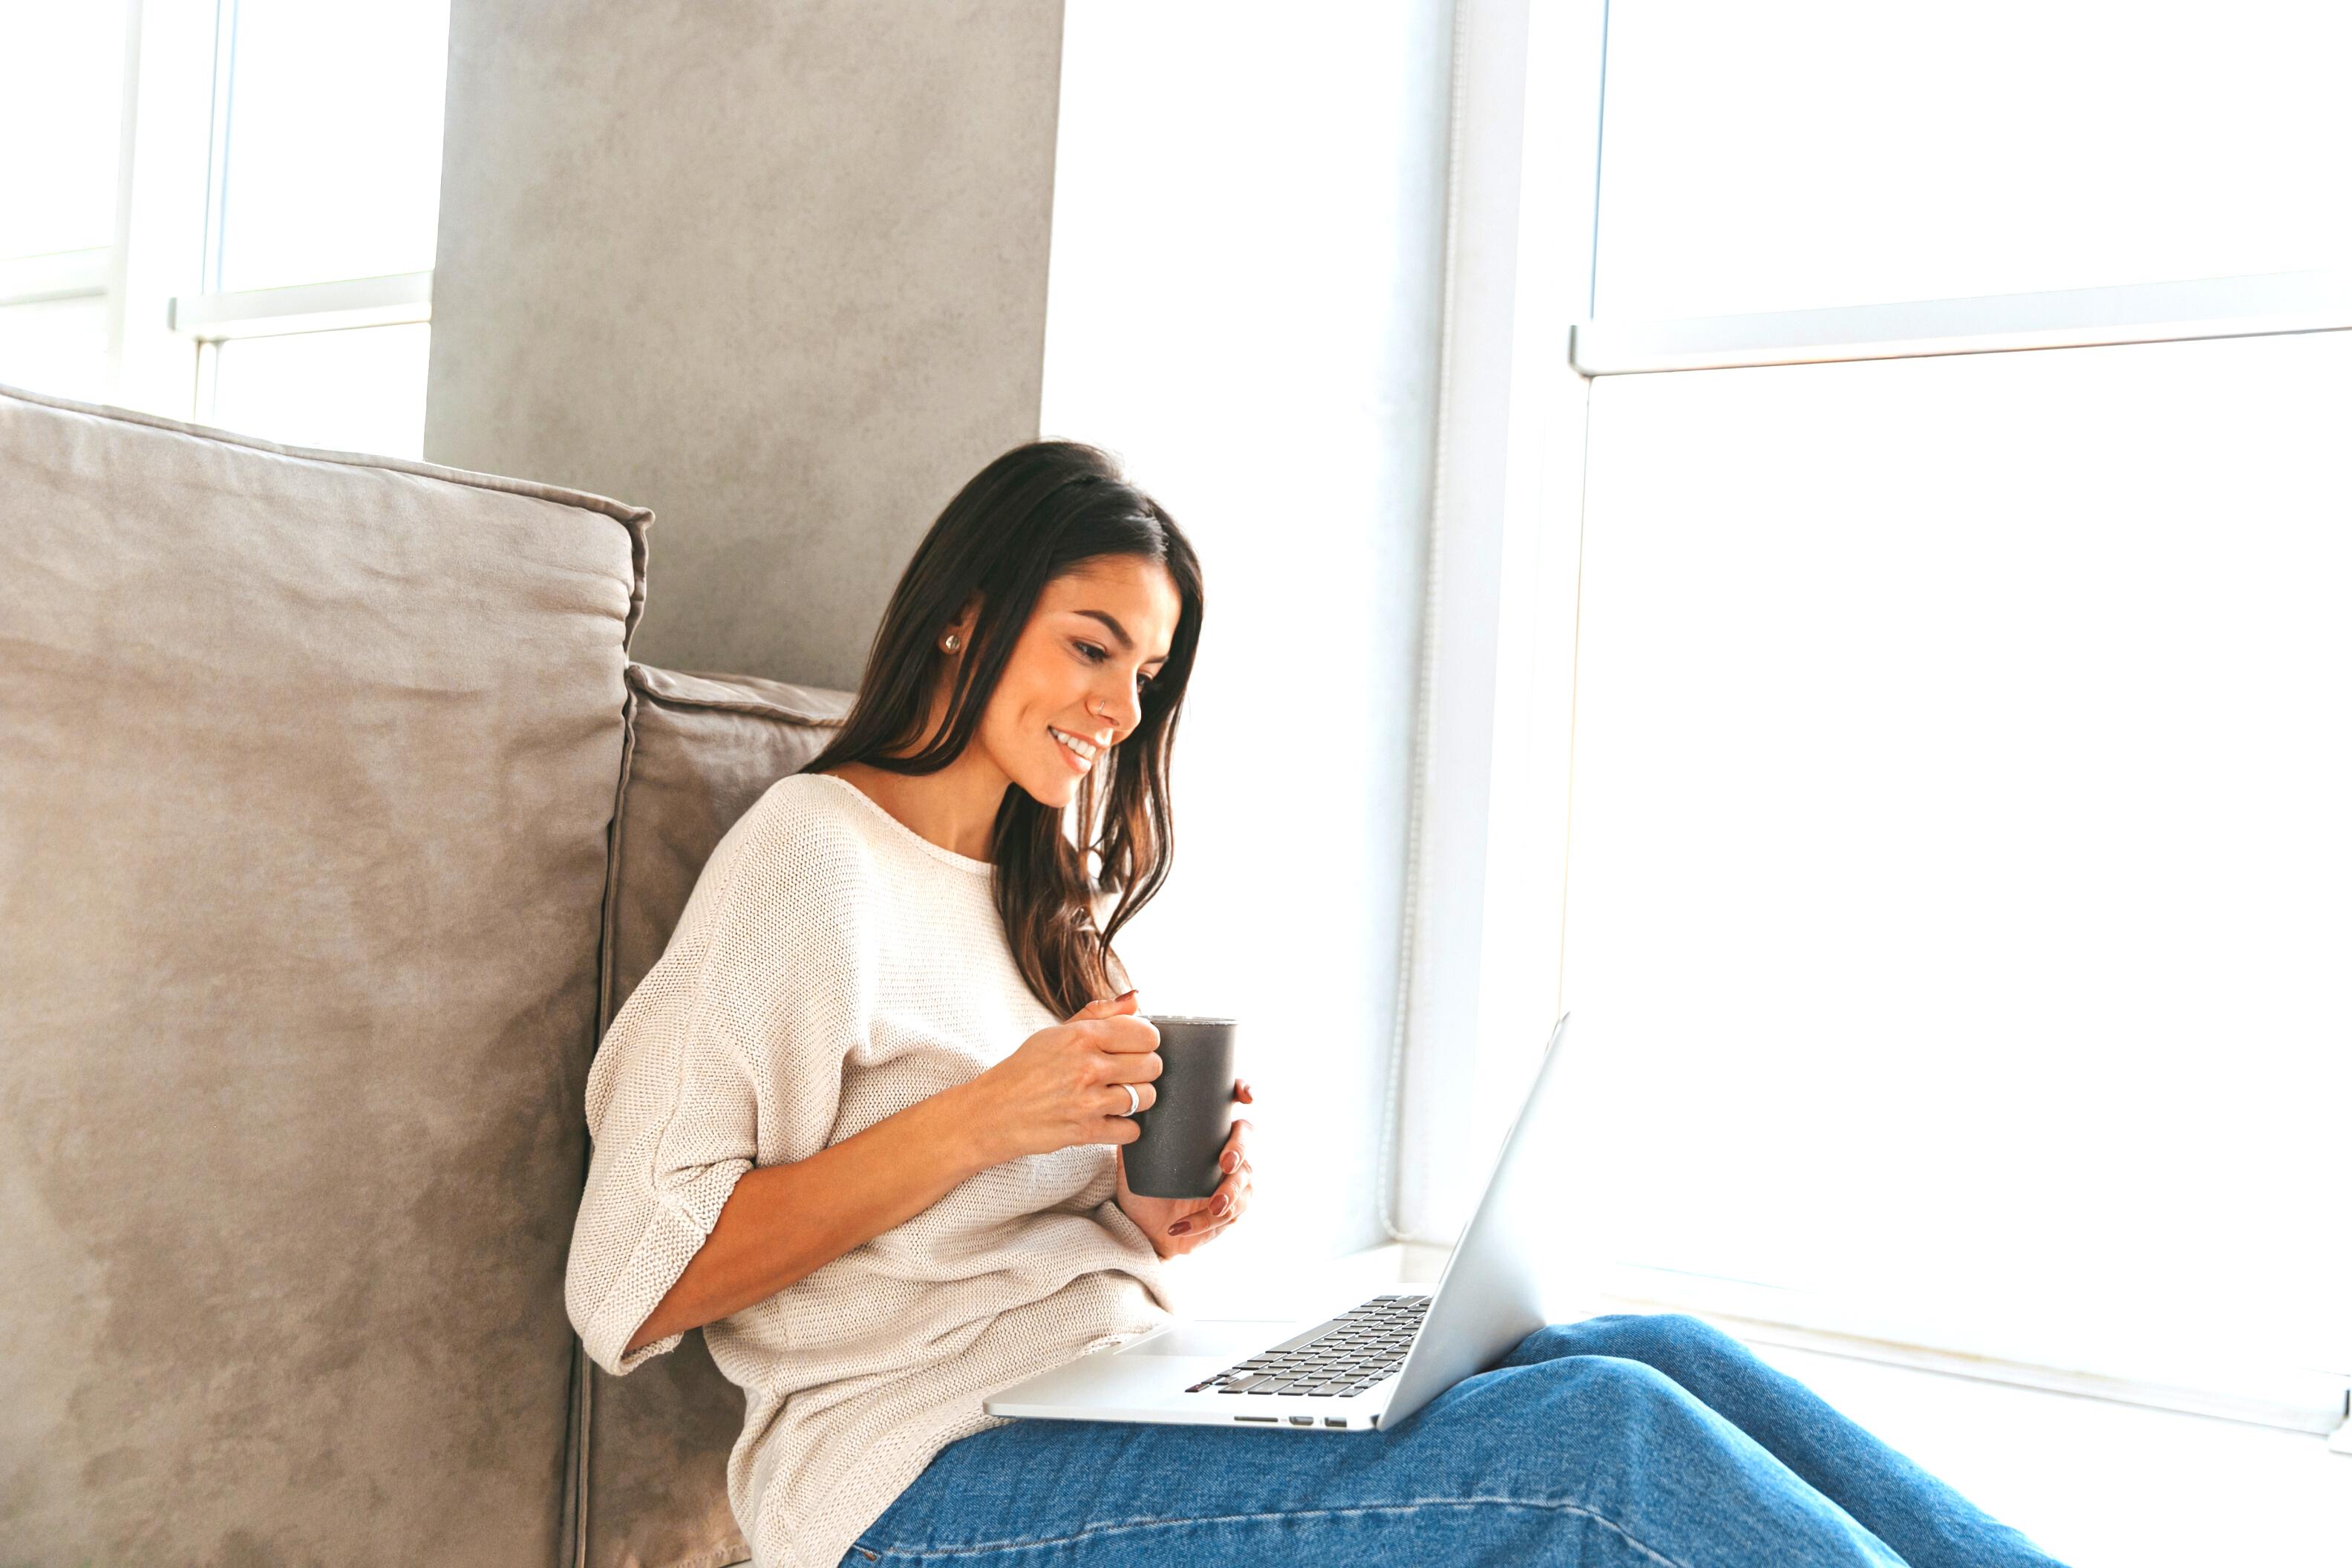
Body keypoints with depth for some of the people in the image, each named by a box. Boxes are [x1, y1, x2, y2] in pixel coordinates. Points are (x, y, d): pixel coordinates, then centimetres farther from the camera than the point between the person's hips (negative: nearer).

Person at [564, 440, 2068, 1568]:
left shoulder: (1037, 894, 21)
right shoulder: (816, 859, -5)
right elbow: (636, 1278, -12)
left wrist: (1165, 1217, 1)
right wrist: (978, 1121, -18)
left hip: (1126, 1398, 8)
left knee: (1660, 1357, -13)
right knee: (1602, 1437, -24)